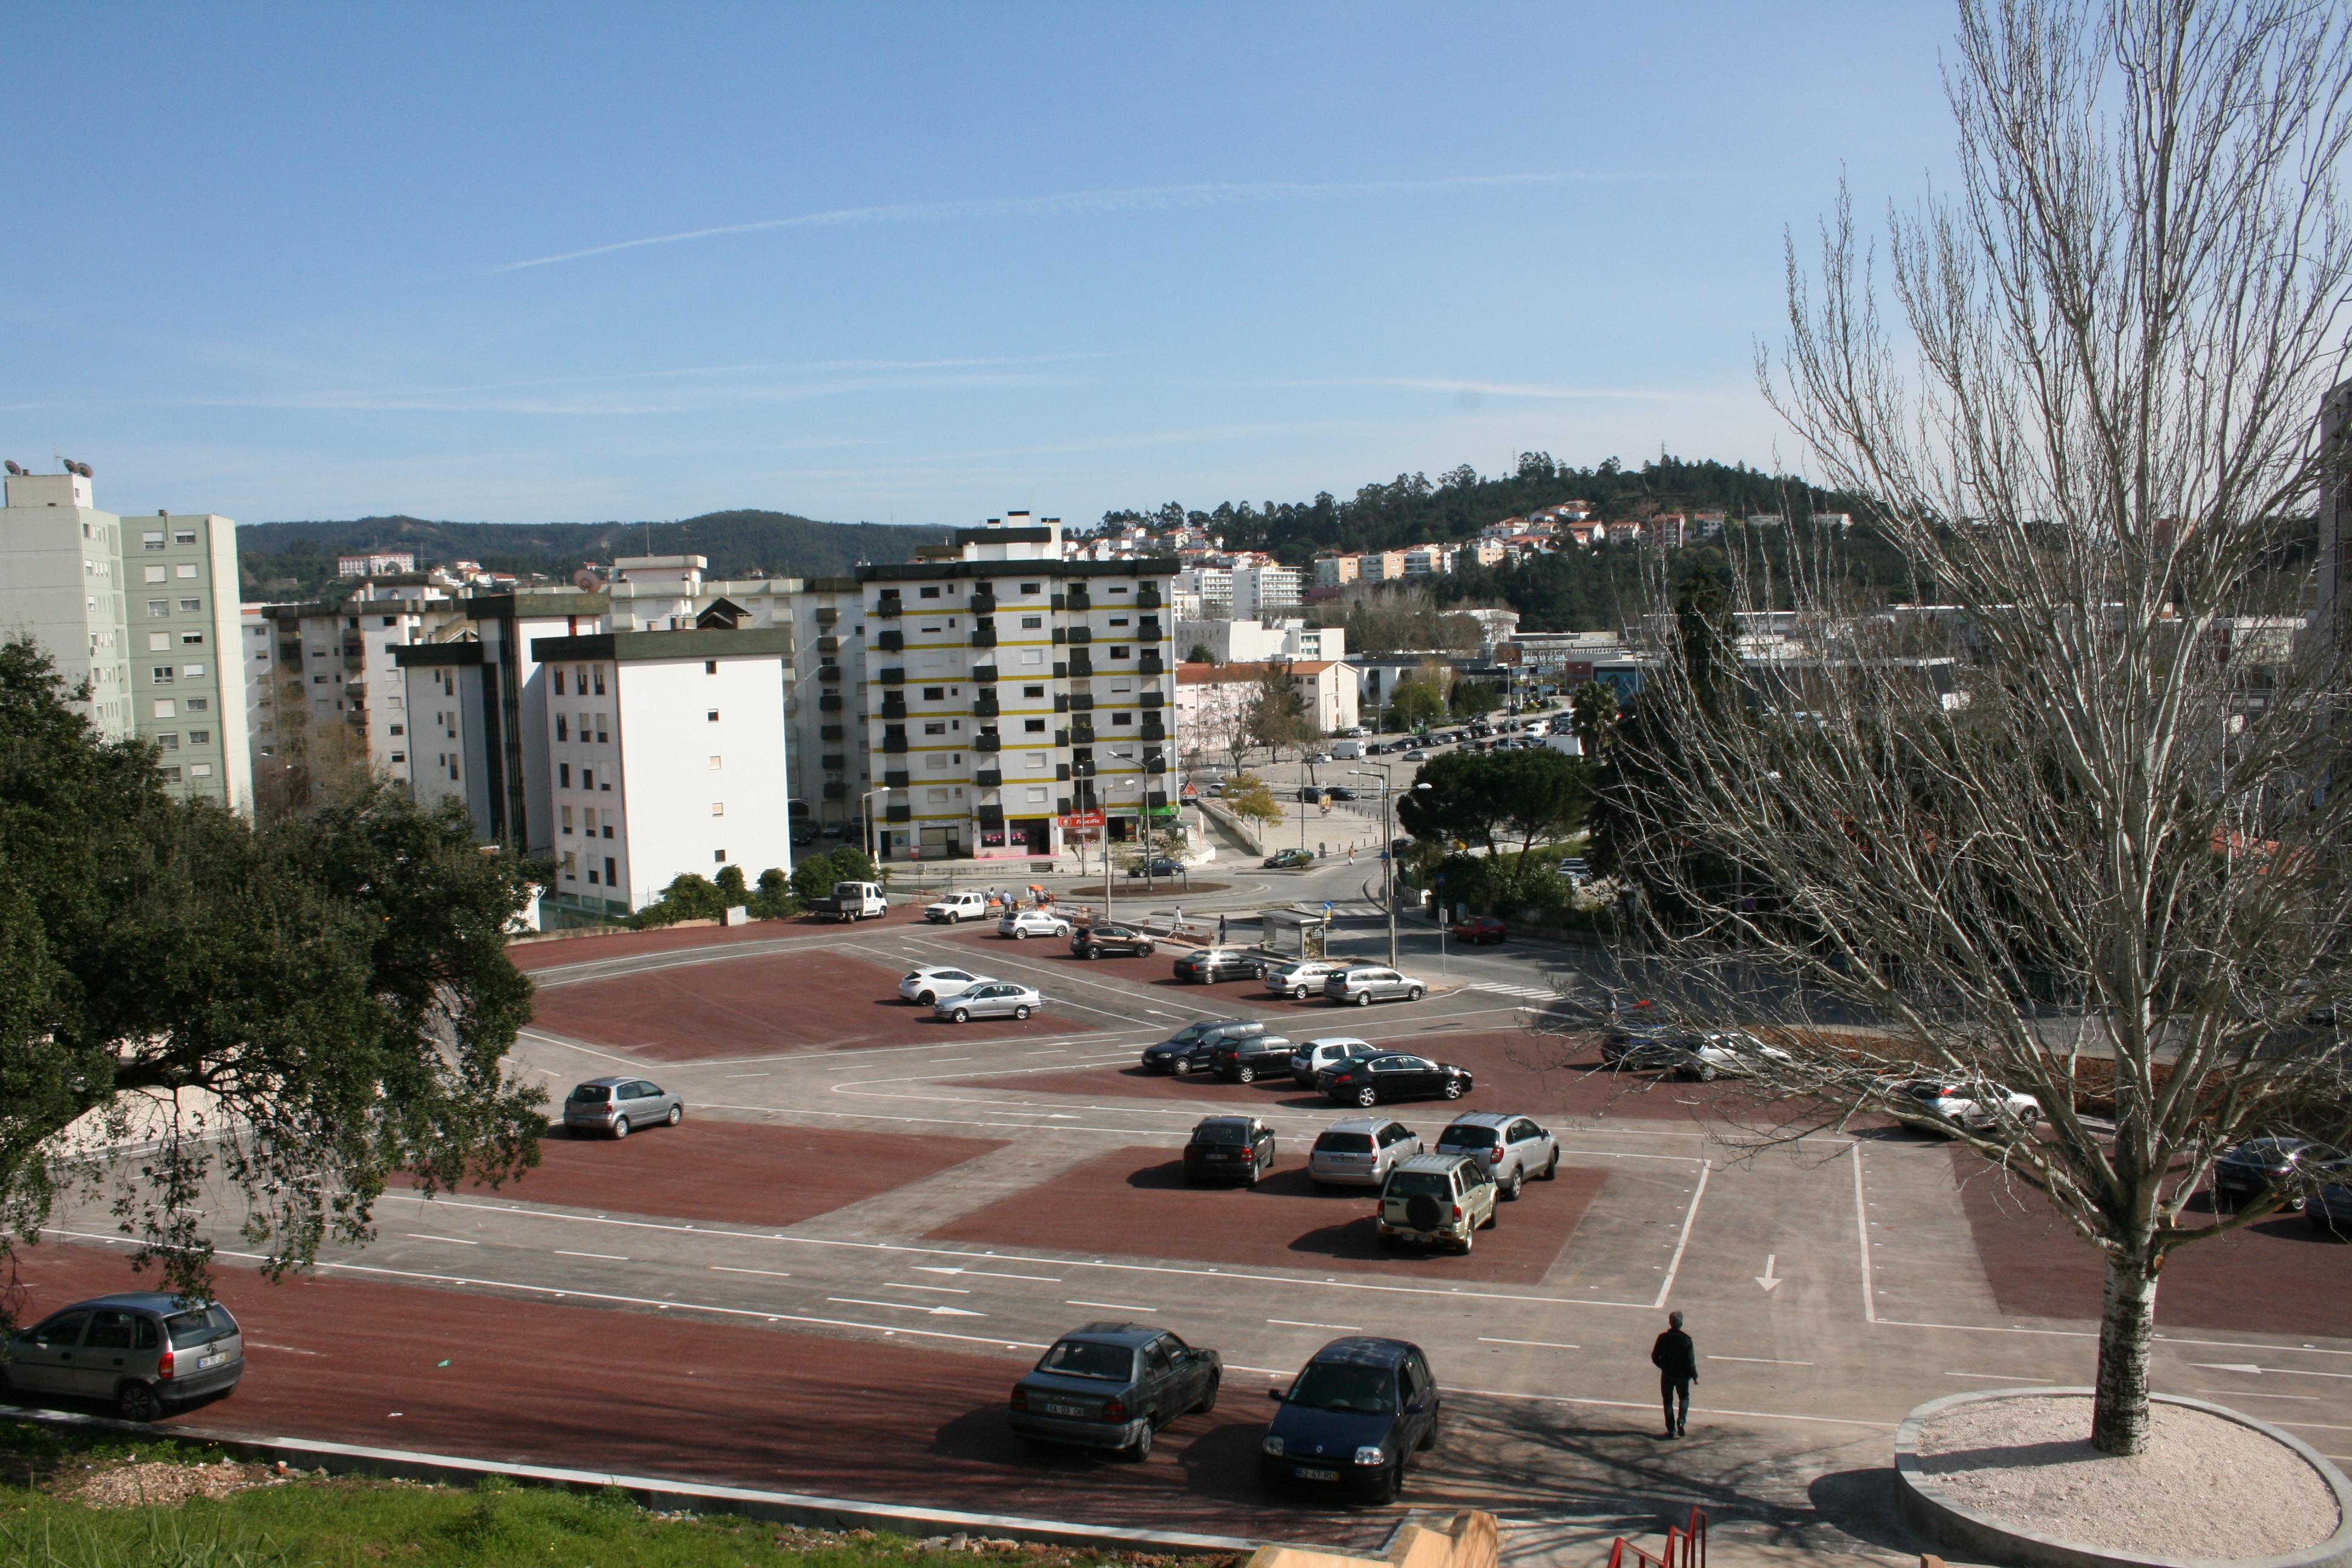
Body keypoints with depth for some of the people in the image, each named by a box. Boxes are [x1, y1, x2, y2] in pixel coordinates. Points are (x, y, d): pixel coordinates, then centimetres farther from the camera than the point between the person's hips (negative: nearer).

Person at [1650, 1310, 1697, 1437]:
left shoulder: (1663, 1338, -9)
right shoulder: (1686, 1339, -14)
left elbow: (1655, 1357, -4)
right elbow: (1691, 1361, -12)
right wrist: (1695, 1376, 0)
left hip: (1667, 1375, 1)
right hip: (1682, 1375, -1)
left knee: (1668, 1401, 12)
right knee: (1684, 1397, 21)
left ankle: (1671, 1430, 10)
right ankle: (1681, 1420, -2)